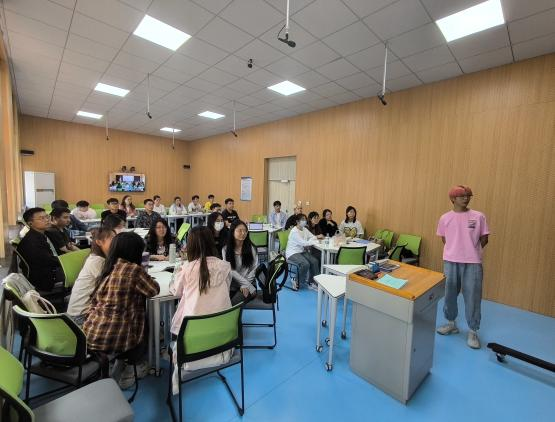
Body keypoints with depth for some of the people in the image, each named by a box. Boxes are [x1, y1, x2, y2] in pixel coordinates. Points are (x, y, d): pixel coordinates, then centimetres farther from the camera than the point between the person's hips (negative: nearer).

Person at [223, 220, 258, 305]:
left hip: (249, 283, -1)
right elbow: (231, 270, -5)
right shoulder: (226, 249, 1)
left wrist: (246, 285, -11)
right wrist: (248, 285, -12)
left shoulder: (251, 248, 2)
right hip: (232, 285, 1)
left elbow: (254, 269, 1)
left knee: (233, 303, -27)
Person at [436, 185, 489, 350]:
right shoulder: (445, 218, 1)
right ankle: (451, 324, 31)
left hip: (473, 263, -1)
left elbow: (484, 239, 5)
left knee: (473, 297, 4)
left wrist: (472, 252, 7)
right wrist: (457, 250, 4)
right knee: (449, 295, 11)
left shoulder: (479, 217, -2)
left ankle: (473, 332, 21)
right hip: (451, 262, 1)